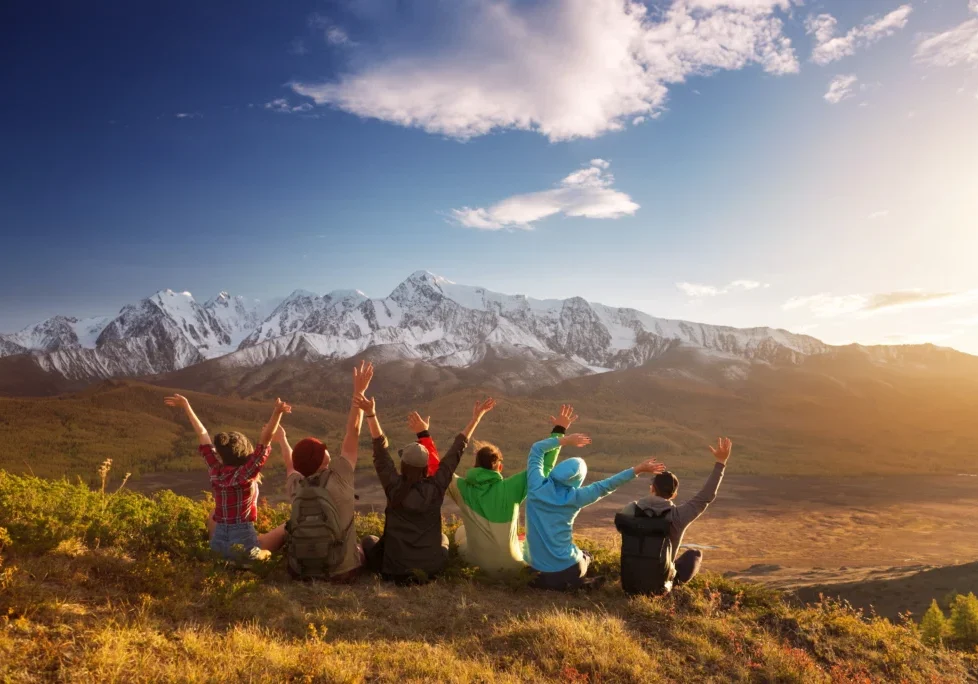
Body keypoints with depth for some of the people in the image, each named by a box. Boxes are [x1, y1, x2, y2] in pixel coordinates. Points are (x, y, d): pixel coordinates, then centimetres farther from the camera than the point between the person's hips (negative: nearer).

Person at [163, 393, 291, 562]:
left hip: (217, 541, 5)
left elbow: (202, 434, 9)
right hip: (243, 541, -5)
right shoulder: (246, 472, -13)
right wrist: (277, 413, -30)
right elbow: (265, 440, -21)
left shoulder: (215, 470, 1)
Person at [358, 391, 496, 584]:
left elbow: (381, 451, -12)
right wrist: (476, 417, 2)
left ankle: (397, 574, 2)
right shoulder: (436, 487, -10)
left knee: (369, 540, 27)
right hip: (432, 566, 3)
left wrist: (371, 414, -17)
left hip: (396, 565, -3)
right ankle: (426, 573, 10)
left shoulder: (394, 487, -14)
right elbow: (457, 450, -4)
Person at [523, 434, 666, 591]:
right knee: (586, 557, 31)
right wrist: (638, 469, 2)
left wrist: (565, 440, 10)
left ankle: (546, 579, 14)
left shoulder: (536, 486, -10)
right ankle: (565, 582, 9)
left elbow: (537, 449, 4)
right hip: (564, 567, -3)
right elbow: (605, 486, -4)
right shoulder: (574, 497, -13)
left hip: (534, 563, 3)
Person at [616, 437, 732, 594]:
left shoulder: (630, 510, -10)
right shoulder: (677, 516, -16)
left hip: (628, 583, 2)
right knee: (695, 554, 19)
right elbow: (706, 497, -6)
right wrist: (721, 462, -2)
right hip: (658, 586, -2)